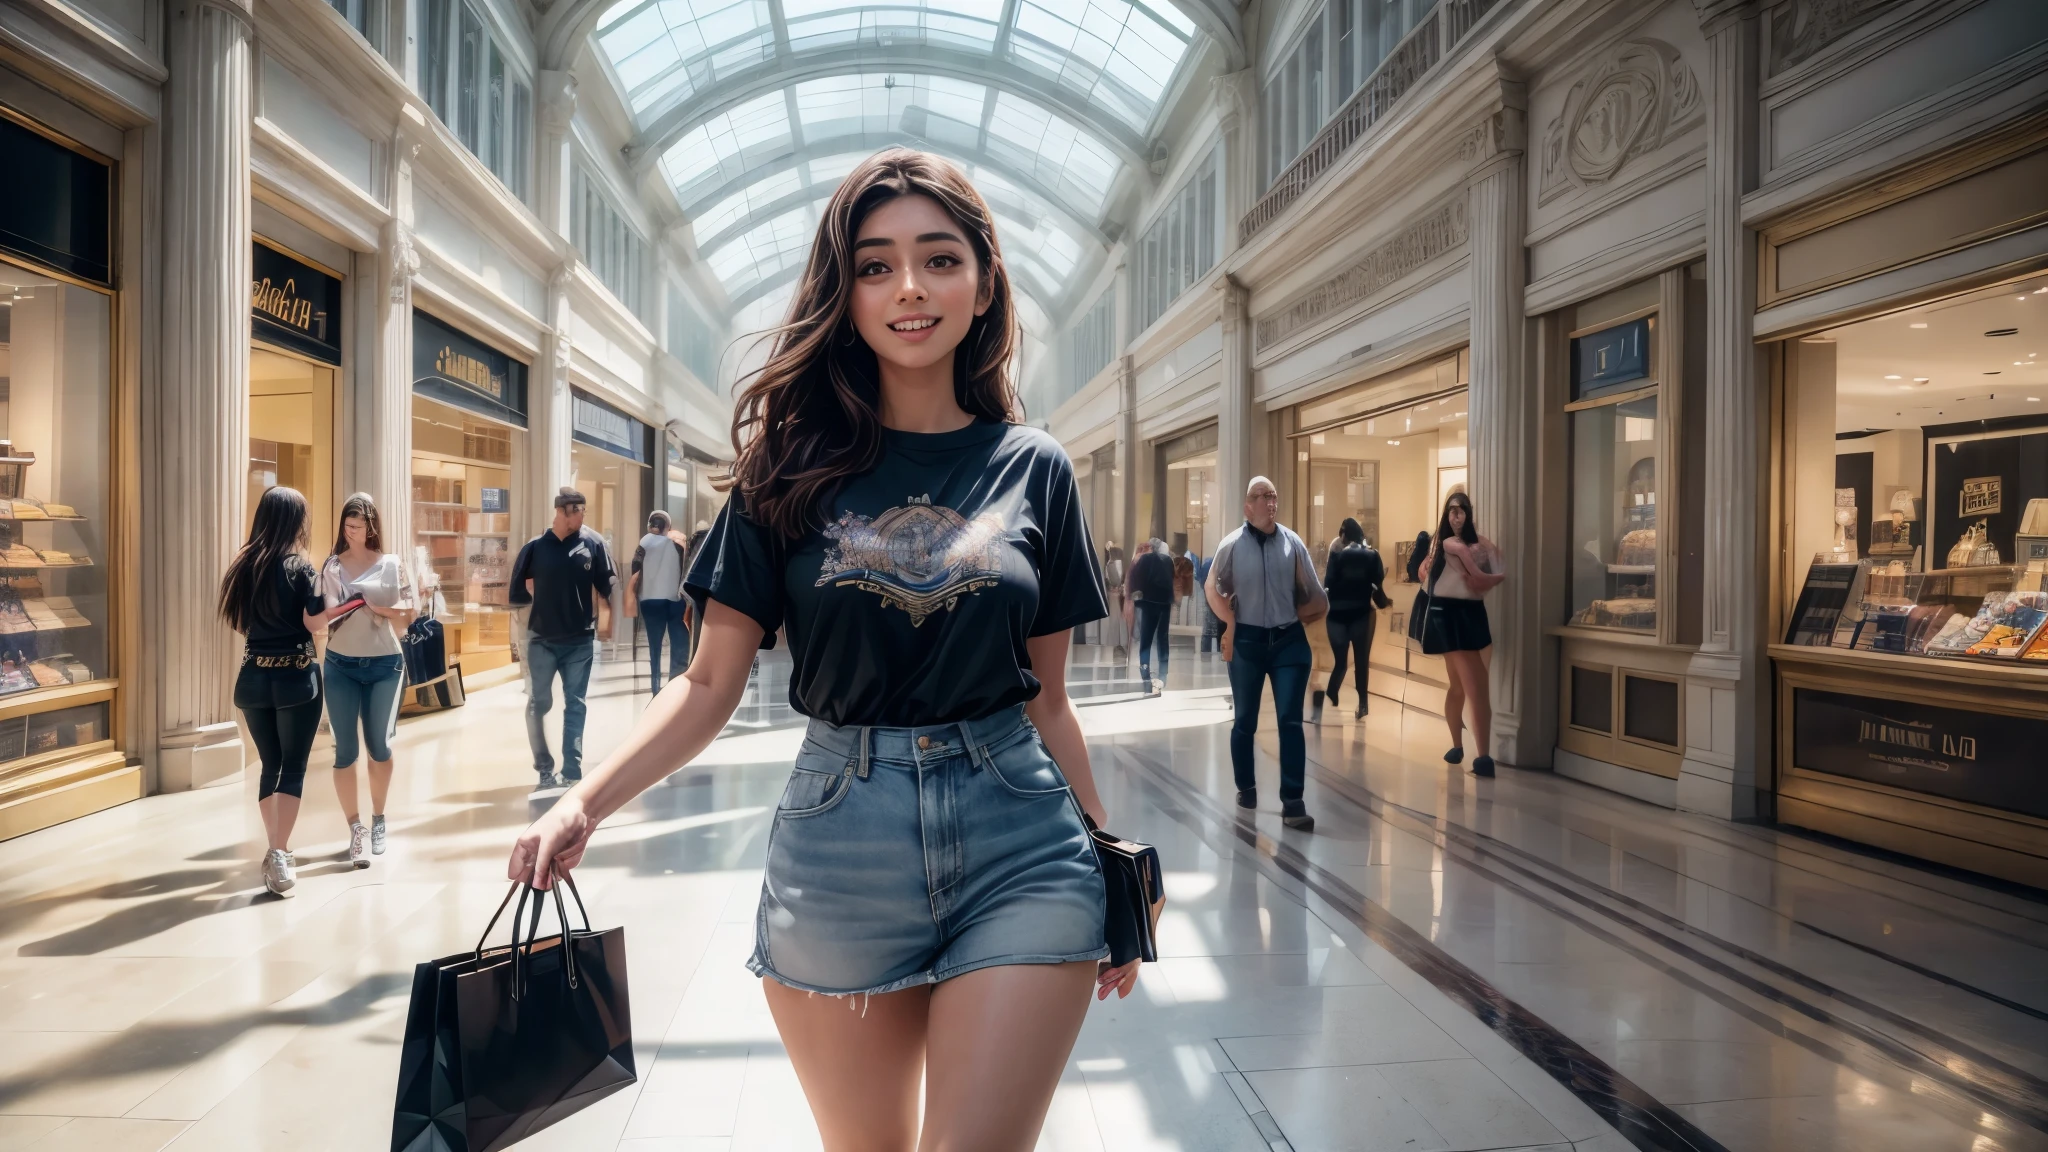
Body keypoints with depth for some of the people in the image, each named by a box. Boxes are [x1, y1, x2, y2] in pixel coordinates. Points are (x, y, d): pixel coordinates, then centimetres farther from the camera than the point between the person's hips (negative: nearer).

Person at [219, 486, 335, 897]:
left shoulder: (244, 564, 7)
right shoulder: (299, 566, -9)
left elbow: (239, 623, 15)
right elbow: (315, 622, -13)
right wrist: (333, 604, 5)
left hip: (253, 677, 5)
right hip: (296, 677, -5)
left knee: (270, 765, 16)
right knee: (293, 768, 1)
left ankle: (275, 851, 23)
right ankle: (278, 856, -6)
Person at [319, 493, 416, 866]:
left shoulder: (391, 565, 2)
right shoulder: (330, 566, 4)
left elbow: (408, 615, 1)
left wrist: (378, 608, -16)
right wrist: (332, 612, -20)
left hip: (385, 665, 0)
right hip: (340, 665, 0)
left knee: (379, 746, 9)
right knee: (345, 750, -1)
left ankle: (378, 819, 27)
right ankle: (355, 829, 5)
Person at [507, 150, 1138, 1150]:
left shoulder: (1032, 468, 3)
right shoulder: (793, 465, 1)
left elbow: (1046, 698, 7)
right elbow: (712, 682, -1)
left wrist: (1111, 866, 9)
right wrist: (582, 805, -15)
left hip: (1018, 851, 0)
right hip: (837, 843, 1)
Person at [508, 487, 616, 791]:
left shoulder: (594, 544, -3)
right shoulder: (535, 547, -2)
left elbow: (606, 588, -3)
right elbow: (516, 593, 3)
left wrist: (604, 621, -9)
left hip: (581, 640, 0)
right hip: (541, 640, 0)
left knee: (575, 706, 6)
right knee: (538, 704, 4)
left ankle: (572, 773, 13)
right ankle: (545, 770, 17)